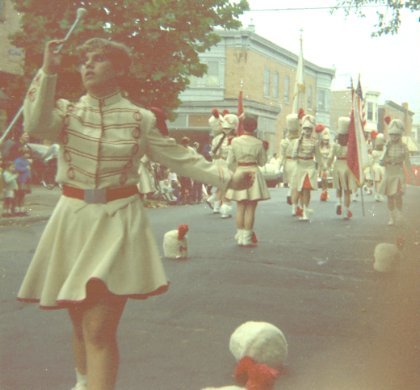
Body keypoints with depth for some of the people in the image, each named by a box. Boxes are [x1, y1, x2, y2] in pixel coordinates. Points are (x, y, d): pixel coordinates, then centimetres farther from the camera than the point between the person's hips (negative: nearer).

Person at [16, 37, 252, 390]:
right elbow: (36, 125, -17)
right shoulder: (67, 111, 4)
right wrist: (48, 72, -21)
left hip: (118, 222, -2)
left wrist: (227, 178, 1)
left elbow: (181, 159, 6)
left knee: (99, 328, -12)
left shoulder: (139, 119, 2)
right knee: (81, 321, 15)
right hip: (74, 220, 3)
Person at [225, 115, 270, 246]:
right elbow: (262, 162, 3)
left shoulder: (235, 141, -3)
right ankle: (247, 238, 2)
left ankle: (240, 238, 13)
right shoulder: (258, 143, -7)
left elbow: (230, 162, 0)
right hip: (253, 174, -2)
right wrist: (265, 150, 15)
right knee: (251, 209, 2)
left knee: (240, 208, 11)